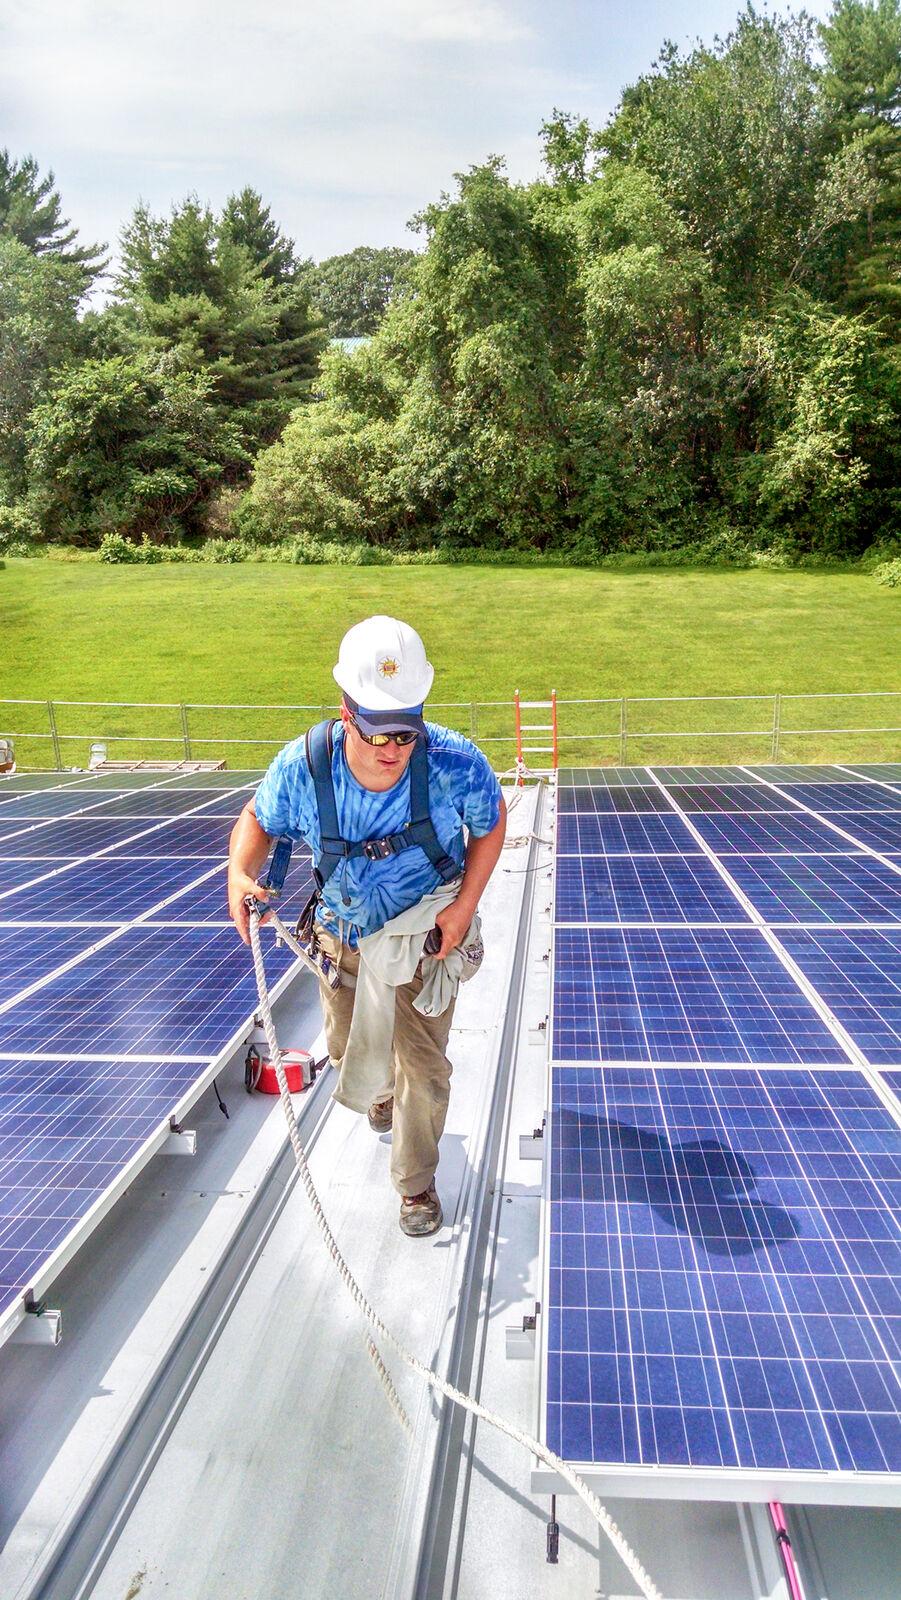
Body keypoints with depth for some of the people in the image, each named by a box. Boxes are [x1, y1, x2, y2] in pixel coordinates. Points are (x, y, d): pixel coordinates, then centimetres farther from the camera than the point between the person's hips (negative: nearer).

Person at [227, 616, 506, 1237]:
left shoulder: (455, 762, -31)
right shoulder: (303, 766, -28)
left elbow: (491, 824, -10)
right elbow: (259, 819, -8)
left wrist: (464, 905, -20)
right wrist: (241, 875, -30)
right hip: (343, 935, 3)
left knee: (423, 1064, -2)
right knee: (349, 1047, 25)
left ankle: (417, 1182, 27)